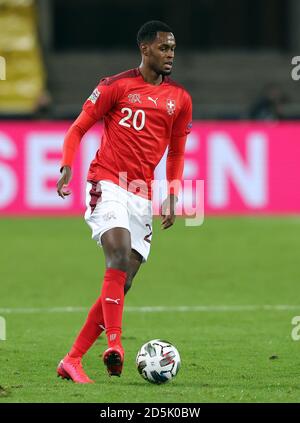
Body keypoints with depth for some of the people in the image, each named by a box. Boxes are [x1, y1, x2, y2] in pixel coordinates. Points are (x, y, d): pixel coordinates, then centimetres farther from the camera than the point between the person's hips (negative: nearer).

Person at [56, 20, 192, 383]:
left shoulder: (179, 99, 13)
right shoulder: (116, 86, 2)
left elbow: (176, 151, 23)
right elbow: (78, 128, 6)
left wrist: (171, 196, 12)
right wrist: (66, 167, -9)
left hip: (142, 196, 5)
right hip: (107, 183, -5)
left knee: (122, 283, -1)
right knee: (120, 256, -27)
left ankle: (72, 361, 5)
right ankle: (114, 346, -31)